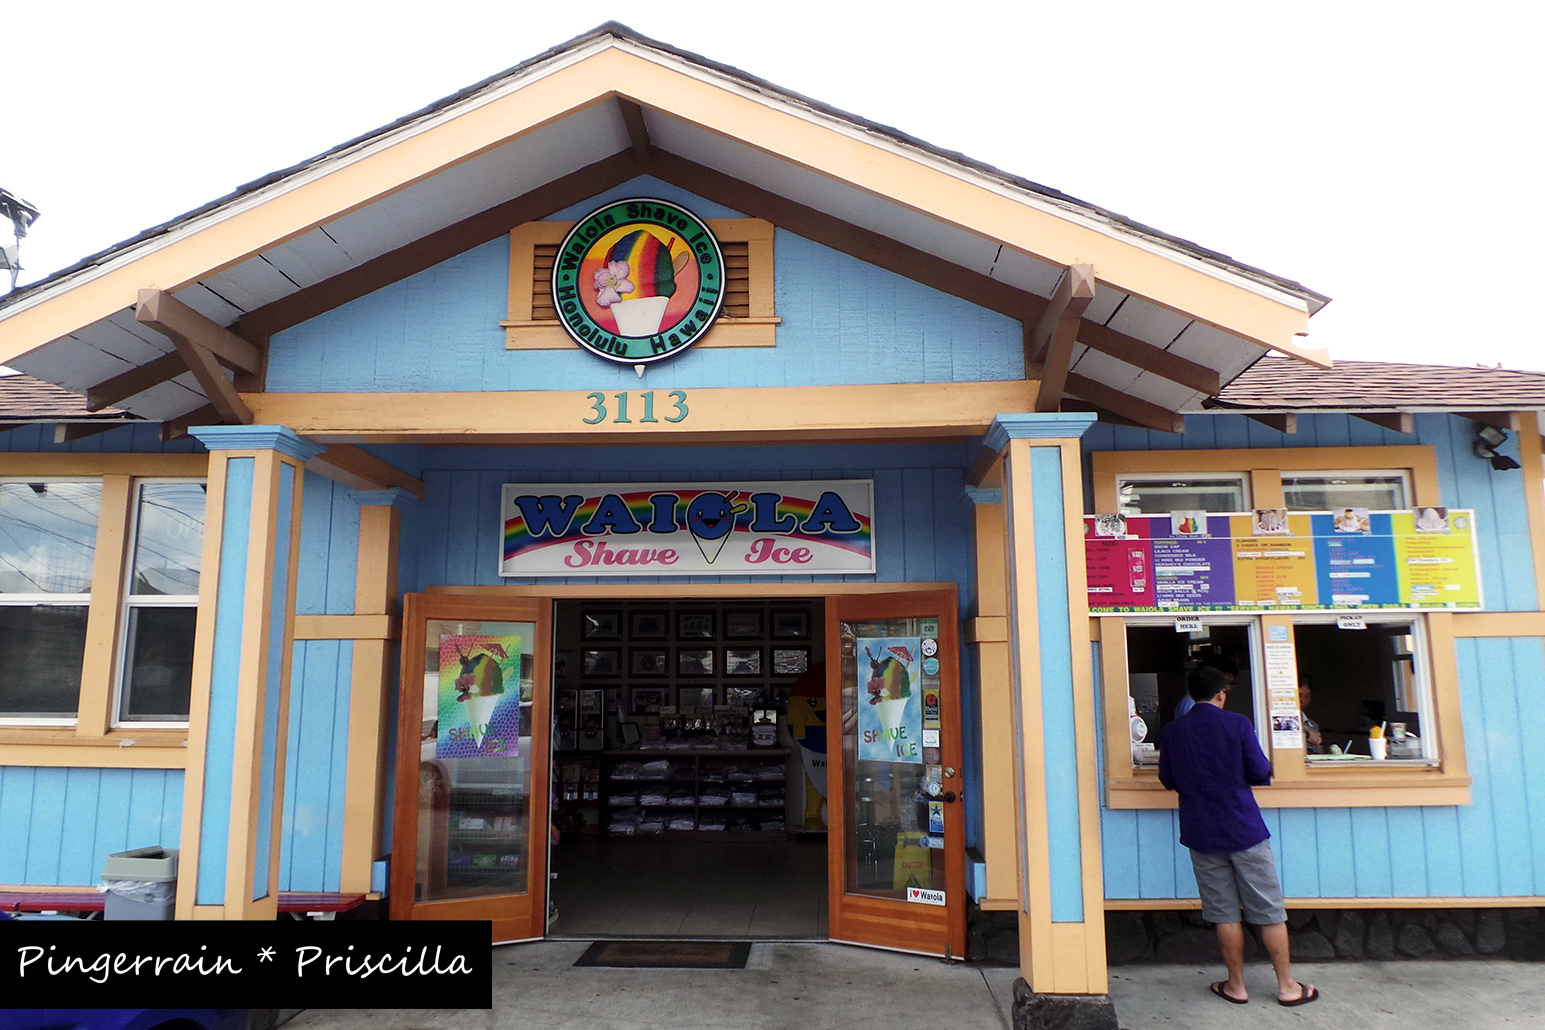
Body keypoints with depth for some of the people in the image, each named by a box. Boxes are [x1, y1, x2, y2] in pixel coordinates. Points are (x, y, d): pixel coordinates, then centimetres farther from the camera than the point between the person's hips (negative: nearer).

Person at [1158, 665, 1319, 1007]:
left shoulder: (1172, 731, 0)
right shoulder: (1237, 724, -8)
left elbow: (1167, 780, 7)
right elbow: (1260, 774, -6)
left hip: (1201, 834, 2)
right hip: (1245, 830, -2)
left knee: (1224, 913, 9)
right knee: (1269, 911, 9)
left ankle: (1236, 985, 16)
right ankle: (1287, 986, 17)